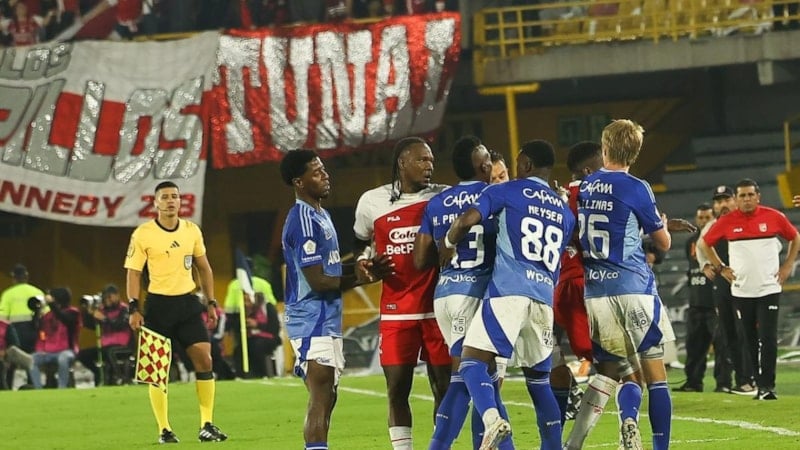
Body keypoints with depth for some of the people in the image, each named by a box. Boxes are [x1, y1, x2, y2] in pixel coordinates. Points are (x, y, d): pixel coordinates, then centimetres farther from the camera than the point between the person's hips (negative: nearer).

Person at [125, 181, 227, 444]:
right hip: (158, 304, -4)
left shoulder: (192, 231, 6)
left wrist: (211, 302, 12)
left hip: (187, 303, 4)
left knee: (204, 360, -4)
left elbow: (204, 267, 16)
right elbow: (133, 273, -6)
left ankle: (207, 425, 3)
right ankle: (164, 430, 6)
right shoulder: (143, 234, -6)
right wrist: (134, 308, -14)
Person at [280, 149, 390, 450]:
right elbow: (318, 281, -19)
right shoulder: (303, 222, -17)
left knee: (325, 399, 13)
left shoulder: (320, 215, 16)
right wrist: (358, 278, -12)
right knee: (321, 399, -13)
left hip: (327, 322, 10)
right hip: (312, 322, -10)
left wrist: (362, 268, 5)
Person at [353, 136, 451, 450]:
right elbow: (362, 244, 20)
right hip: (396, 311, 1)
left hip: (438, 306, -1)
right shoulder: (372, 202, 5)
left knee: (443, 386, 2)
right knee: (397, 388, 0)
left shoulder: (443, 198, 1)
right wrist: (364, 262, 0)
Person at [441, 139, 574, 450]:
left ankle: (493, 421, -35)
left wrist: (448, 244, 13)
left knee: (473, 362, -9)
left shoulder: (507, 192, 7)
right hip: (544, 296, 6)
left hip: (507, 290, -5)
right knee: (538, 378, 17)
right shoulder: (565, 211, 24)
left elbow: (468, 219, -5)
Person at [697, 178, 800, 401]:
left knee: (768, 338, -12)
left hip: (769, 288, -2)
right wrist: (720, 268, 8)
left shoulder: (773, 217, -2)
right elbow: (704, 243, 13)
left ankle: (767, 386, -10)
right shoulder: (727, 222, -1)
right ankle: (760, 384, 14)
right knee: (750, 341, 5)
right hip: (741, 290, 2)